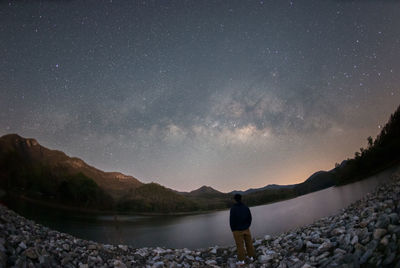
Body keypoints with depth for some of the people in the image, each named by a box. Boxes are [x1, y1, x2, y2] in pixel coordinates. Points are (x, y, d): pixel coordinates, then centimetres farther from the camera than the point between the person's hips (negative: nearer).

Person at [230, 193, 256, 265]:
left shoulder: (233, 208, -18)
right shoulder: (246, 207, -5)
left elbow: (231, 220, -14)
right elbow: (249, 218, 2)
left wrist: (233, 229, 0)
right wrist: (247, 226, 14)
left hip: (237, 230, -4)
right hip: (246, 229, 4)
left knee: (240, 245, 5)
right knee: (249, 243, 16)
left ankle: (241, 260, 12)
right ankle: (251, 256, 29)